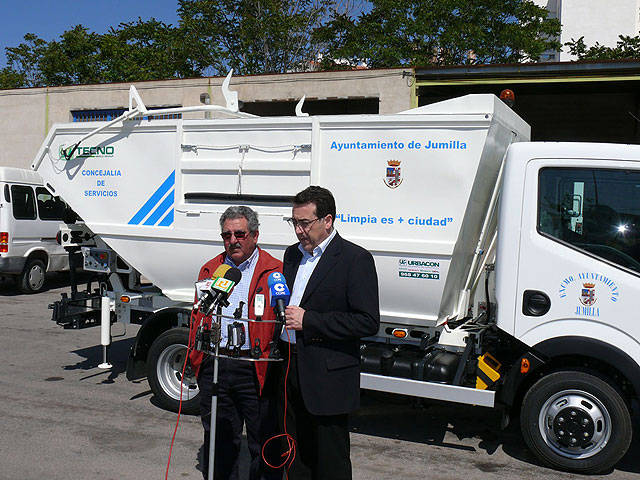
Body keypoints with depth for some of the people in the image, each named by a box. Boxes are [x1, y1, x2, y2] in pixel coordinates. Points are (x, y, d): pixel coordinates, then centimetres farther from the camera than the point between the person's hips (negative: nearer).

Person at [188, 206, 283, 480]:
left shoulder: (275, 271, -1)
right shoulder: (209, 270, 14)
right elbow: (198, 319, 18)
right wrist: (197, 359, 10)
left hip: (256, 370, -4)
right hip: (214, 367, 4)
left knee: (263, 442, 6)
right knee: (219, 442, 15)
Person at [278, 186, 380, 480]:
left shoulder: (355, 259, -11)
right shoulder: (293, 254, 13)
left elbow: (368, 322, -18)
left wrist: (308, 321, -19)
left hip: (328, 377, -6)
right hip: (290, 370, 7)